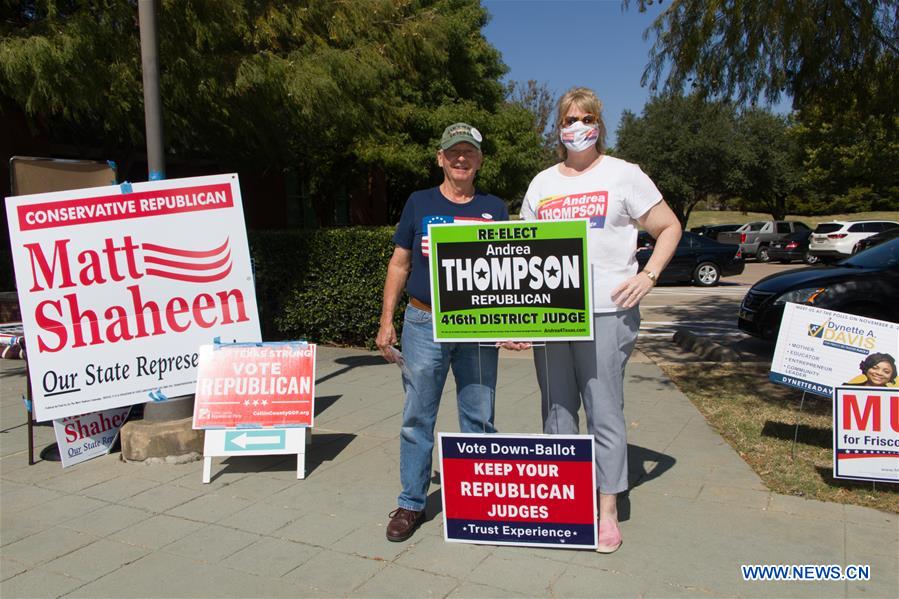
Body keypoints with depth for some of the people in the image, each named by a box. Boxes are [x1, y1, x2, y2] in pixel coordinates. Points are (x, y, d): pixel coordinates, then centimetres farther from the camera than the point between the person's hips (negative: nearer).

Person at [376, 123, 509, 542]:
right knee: (417, 417, 4)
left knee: (479, 418, 8)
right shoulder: (419, 203, 7)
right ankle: (411, 504, 18)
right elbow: (399, 264, 8)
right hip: (424, 323, 0)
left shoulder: (494, 208, 9)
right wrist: (386, 321, 2)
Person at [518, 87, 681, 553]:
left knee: (604, 411, -1)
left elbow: (669, 227, 6)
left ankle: (608, 511, 11)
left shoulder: (623, 175, 4)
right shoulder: (542, 183, 16)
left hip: (606, 310, -4)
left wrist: (648, 276, -7)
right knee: (556, 409, 10)